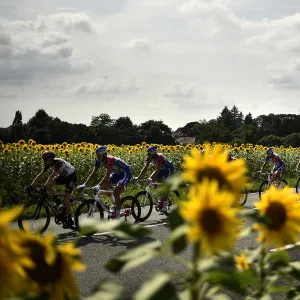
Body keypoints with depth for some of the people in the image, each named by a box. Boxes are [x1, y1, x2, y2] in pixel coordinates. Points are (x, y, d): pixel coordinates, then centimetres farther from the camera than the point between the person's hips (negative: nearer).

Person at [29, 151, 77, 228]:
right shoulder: (48, 163, -12)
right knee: (48, 185, -13)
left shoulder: (58, 162, -34)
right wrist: (32, 185, -18)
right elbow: (41, 174, -11)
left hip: (71, 176, -8)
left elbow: (53, 175, -43)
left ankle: (69, 220, -10)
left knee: (66, 197, -19)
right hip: (63, 176, 8)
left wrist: (45, 186, -51)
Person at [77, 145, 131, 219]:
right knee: (104, 187, -4)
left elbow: (107, 176, -40)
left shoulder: (110, 160, -33)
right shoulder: (99, 161, -12)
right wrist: (85, 185, -22)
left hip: (125, 173, -8)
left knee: (116, 193, -18)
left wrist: (98, 186, -49)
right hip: (117, 173, 8)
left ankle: (117, 217, -9)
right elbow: (93, 174, -12)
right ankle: (116, 204, 15)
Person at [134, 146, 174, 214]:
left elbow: (158, 170, -41)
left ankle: (164, 207, -14)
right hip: (162, 169, 8)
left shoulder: (159, 157, -34)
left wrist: (152, 178, -52)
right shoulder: (149, 158, -14)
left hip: (169, 169, -8)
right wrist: (138, 177, -27)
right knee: (150, 180, -7)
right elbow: (145, 168, -17)